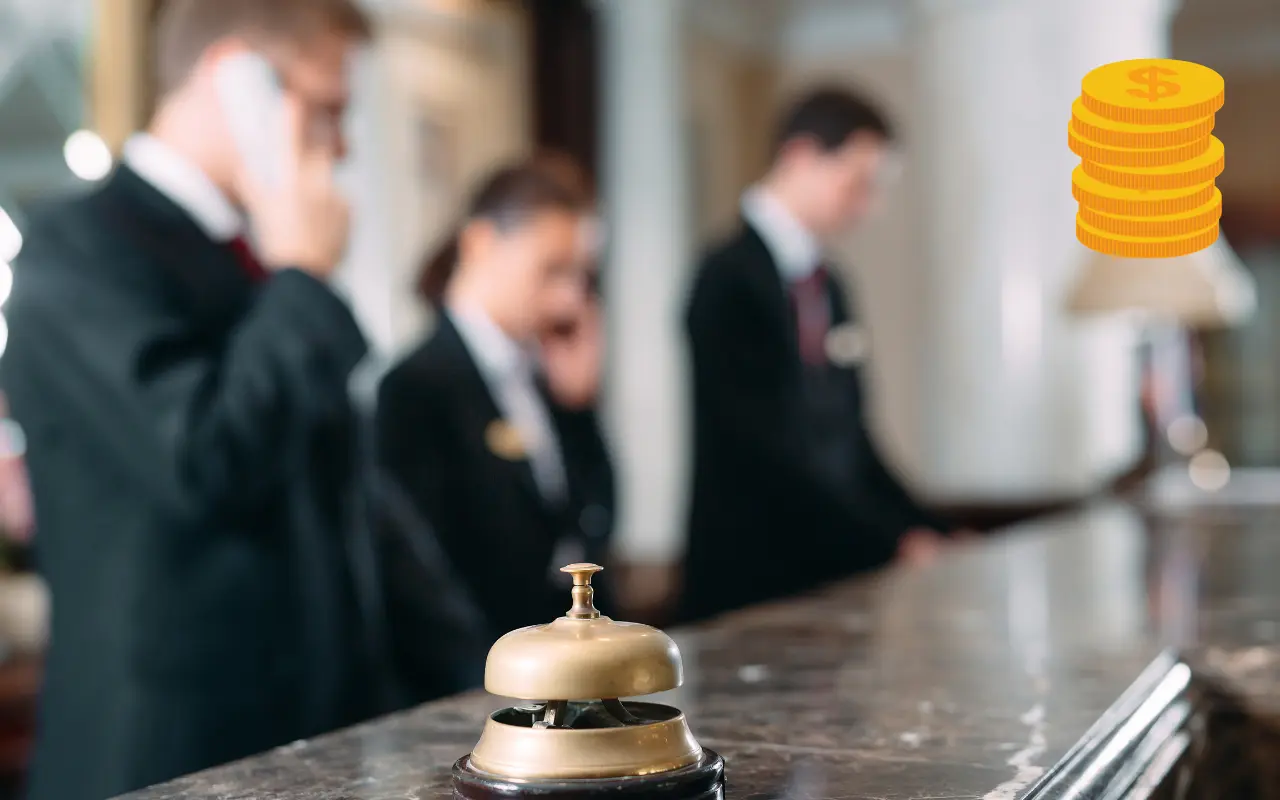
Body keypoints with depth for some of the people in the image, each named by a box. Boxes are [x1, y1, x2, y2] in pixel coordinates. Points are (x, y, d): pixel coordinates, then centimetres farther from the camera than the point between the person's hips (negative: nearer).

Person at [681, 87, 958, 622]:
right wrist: (894, 543, -16)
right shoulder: (731, 278, -12)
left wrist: (924, 532, 5)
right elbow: (771, 448, -17)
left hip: (837, 570, 7)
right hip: (752, 581, -7)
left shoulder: (826, 284, 12)